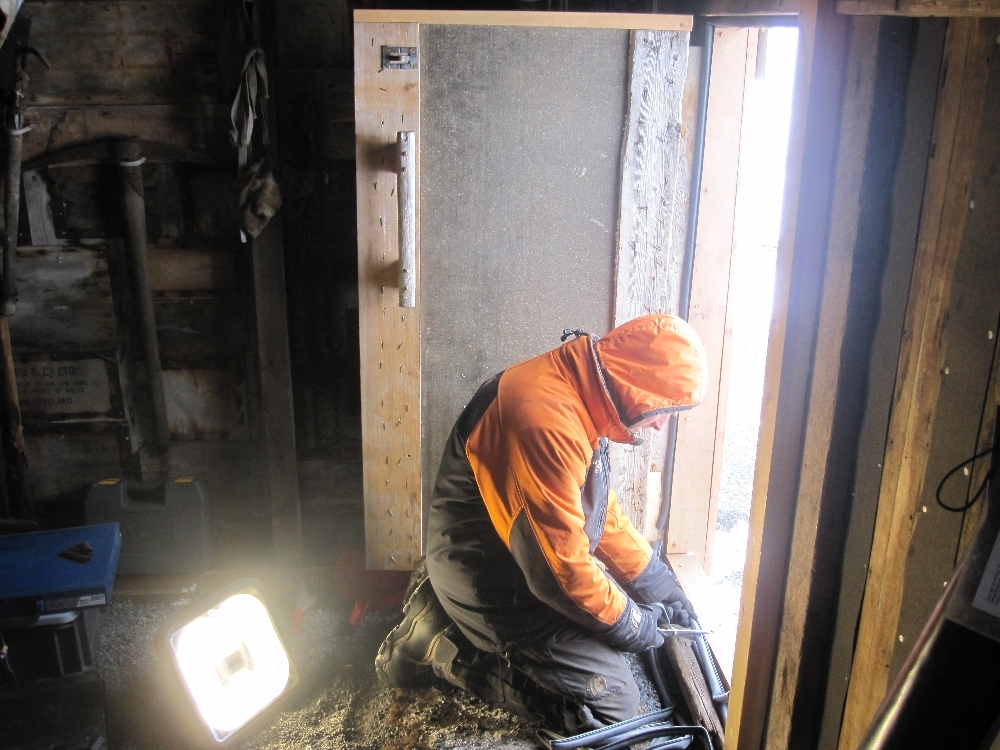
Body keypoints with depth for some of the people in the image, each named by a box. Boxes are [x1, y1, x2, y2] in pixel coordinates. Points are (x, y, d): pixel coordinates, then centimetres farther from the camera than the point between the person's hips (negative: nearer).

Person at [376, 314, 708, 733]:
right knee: (613, 701, -8)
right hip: (489, 584, -10)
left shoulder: (577, 394, 0)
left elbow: (602, 510, 13)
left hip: (512, 561, 10)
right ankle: (442, 648, 0)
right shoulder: (545, 419, -33)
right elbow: (560, 566, -27)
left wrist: (659, 586, 14)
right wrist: (630, 624, -10)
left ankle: (443, 608, 17)